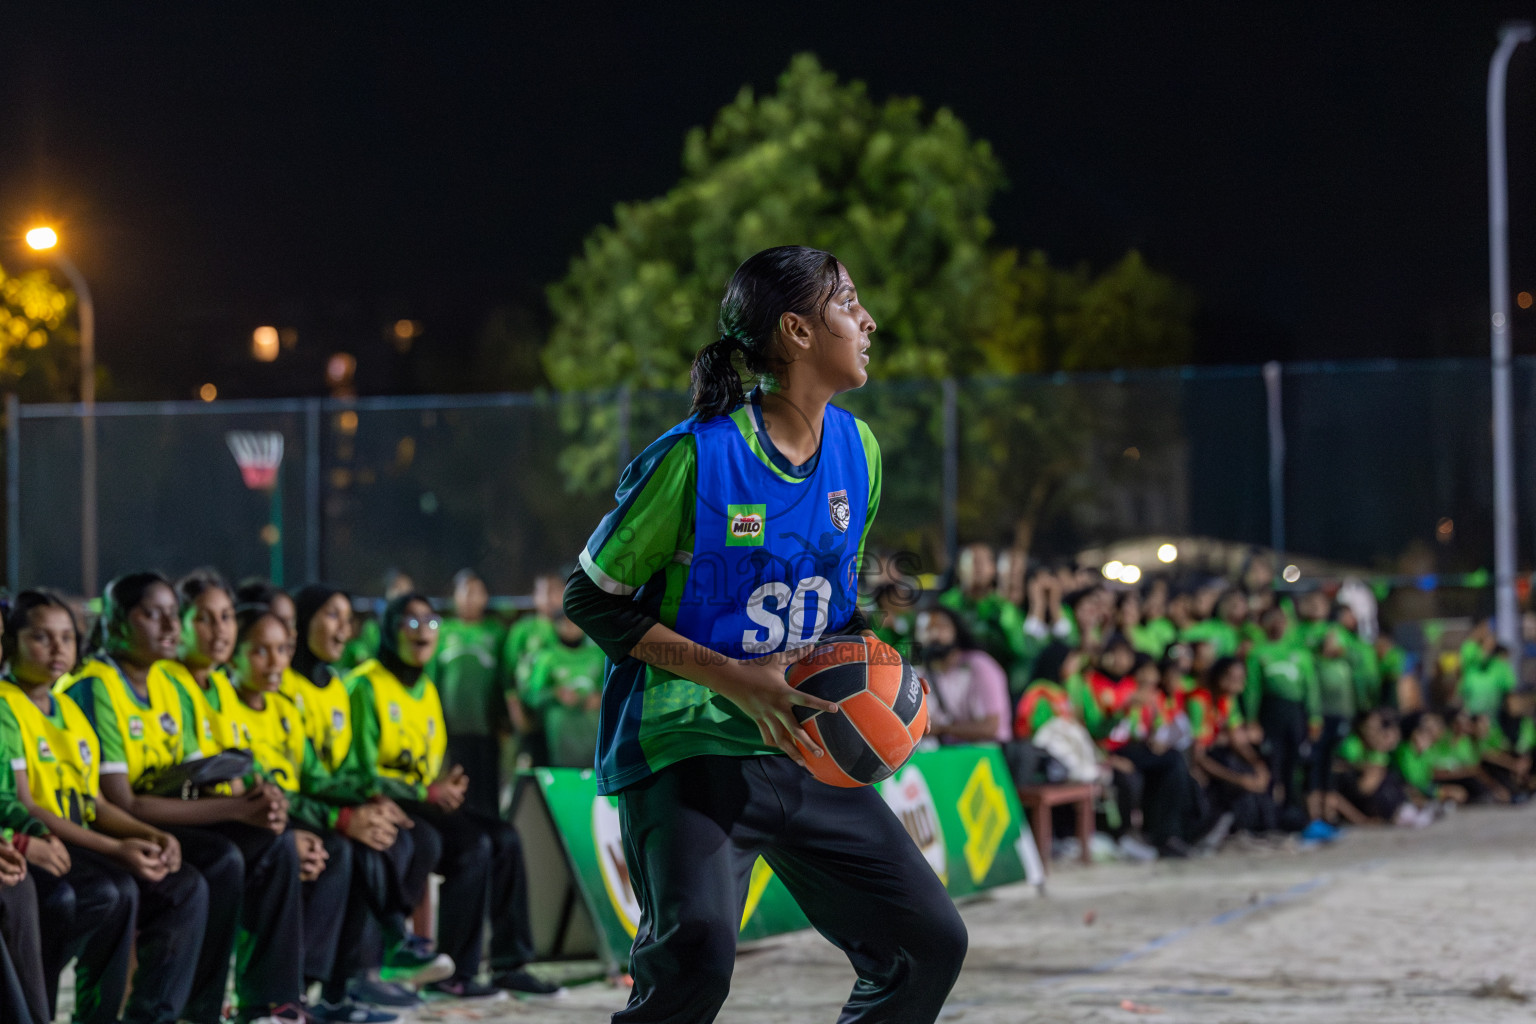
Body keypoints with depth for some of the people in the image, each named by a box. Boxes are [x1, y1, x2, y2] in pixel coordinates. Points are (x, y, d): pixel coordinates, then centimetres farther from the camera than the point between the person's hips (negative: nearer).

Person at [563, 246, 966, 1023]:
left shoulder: (855, 451, 7)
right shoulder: (696, 456, -14)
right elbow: (592, 599, -10)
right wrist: (734, 679, -18)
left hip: (803, 752, 7)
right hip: (687, 748, -7)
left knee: (930, 944, 3)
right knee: (697, 951, -30)